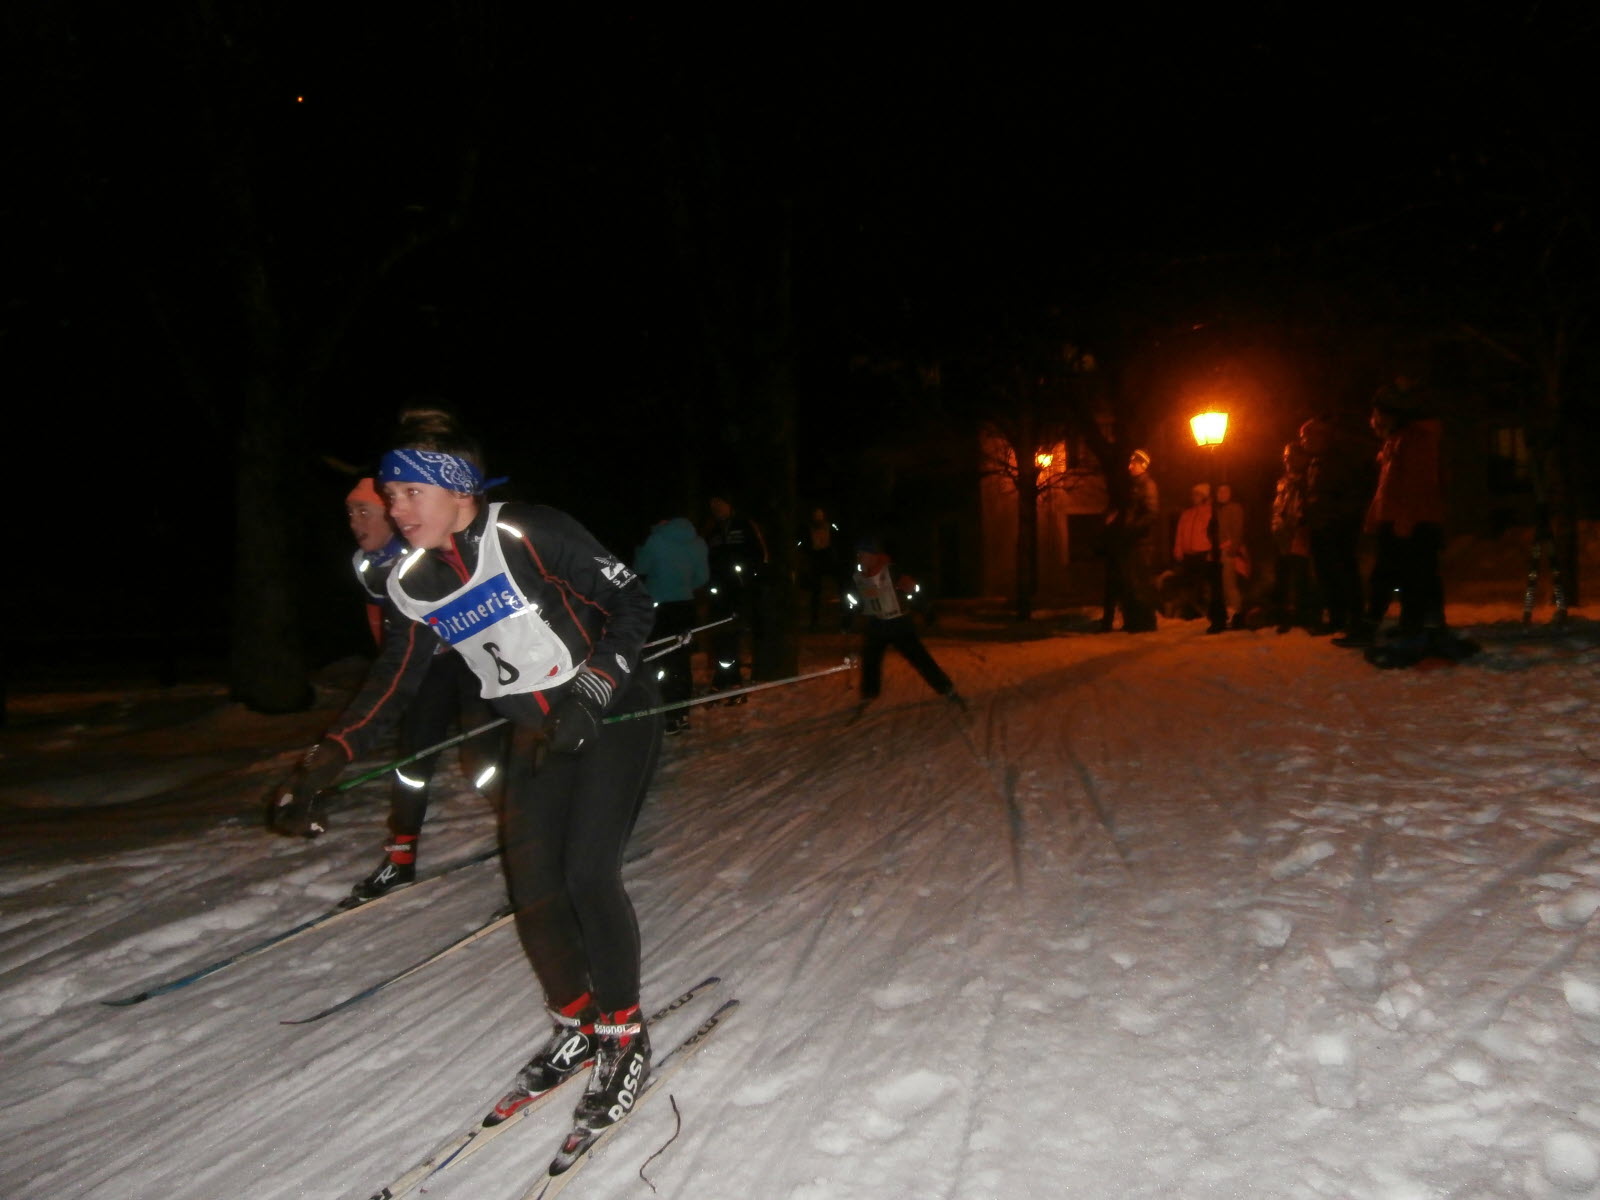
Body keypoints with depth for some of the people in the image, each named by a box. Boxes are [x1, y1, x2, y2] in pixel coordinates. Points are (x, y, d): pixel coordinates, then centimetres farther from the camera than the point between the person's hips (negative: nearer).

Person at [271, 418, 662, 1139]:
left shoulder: (530, 534, -19)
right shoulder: (411, 586, 0)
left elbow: (634, 603, -15)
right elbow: (389, 687, 6)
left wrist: (594, 687, -27)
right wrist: (314, 773, -2)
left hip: (615, 716, -6)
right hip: (539, 739, 6)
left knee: (587, 872, -14)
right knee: (531, 886, 1)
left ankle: (626, 1039, 6)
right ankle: (577, 1027, 24)